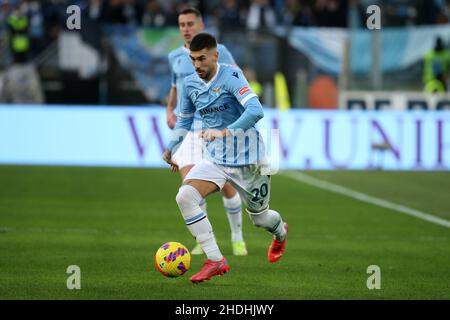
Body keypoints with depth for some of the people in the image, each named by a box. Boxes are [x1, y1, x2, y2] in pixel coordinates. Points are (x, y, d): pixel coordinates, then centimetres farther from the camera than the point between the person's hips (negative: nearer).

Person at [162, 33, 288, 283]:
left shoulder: (230, 76, -19)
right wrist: (172, 148, 11)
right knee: (185, 197, -20)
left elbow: (256, 110, -33)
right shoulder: (191, 84, 2)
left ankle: (280, 233, 53)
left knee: (259, 216, 13)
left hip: (246, 159, -5)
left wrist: (225, 132, -42)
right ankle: (215, 261, -16)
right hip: (215, 157, 5)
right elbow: (185, 119, 20)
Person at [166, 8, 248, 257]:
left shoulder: (218, 51, -1)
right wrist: (169, 111, 9)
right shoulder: (175, 56, 10)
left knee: (226, 186, 1)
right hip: (186, 126, 2)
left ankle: (237, 238, 23)